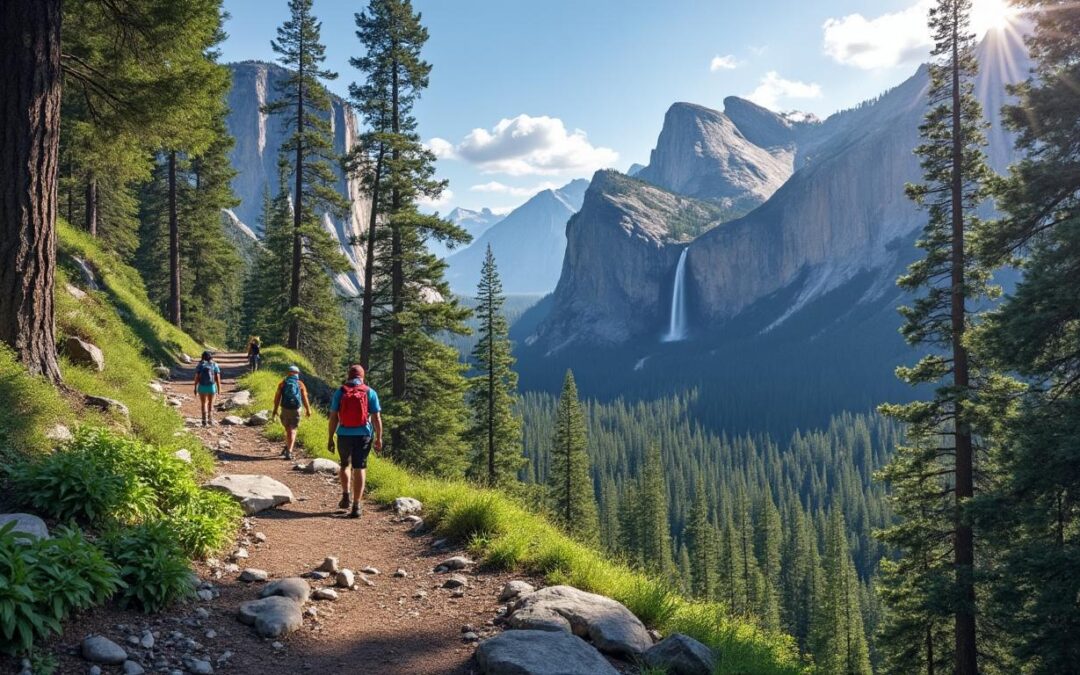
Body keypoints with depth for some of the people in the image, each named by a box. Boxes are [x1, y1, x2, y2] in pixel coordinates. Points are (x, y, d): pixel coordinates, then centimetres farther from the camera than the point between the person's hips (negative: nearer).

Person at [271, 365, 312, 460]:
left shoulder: (283, 383, 1)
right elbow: (304, 399, -3)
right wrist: (308, 410, 10)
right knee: (292, 431, 1)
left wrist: (275, 410, 2)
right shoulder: (300, 384, -2)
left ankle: (287, 448, 24)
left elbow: (277, 397, -3)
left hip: (285, 409, 1)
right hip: (296, 410, -1)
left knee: (287, 429, 22)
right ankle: (289, 451, -10)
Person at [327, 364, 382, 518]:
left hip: (344, 435, 1)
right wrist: (379, 438, 5)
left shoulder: (339, 392, 0)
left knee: (345, 465, 25)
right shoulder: (370, 393, -1)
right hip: (363, 436, -1)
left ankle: (345, 496, 17)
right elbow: (376, 418, -2)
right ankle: (356, 506, -2)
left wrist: (330, 438, 4)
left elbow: (333, 417, -2)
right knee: (359, 469, 2)